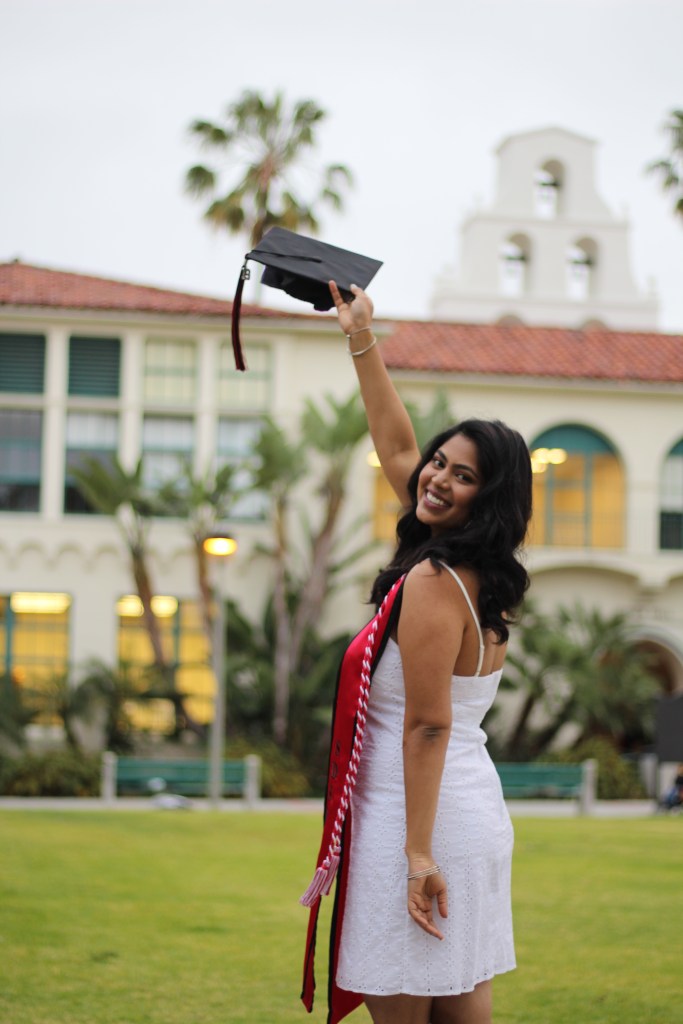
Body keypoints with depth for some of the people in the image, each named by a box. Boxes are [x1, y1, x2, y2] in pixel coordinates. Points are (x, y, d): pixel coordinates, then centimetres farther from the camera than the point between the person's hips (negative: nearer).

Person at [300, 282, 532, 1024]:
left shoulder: (432, 581, -16)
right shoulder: (480, 573, 9)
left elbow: (428, 726, -19)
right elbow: (398, 448, 20)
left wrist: (418, 853, -20)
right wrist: (361, 342, 24)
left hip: (421, 818, -9)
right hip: (478, 814, 9)